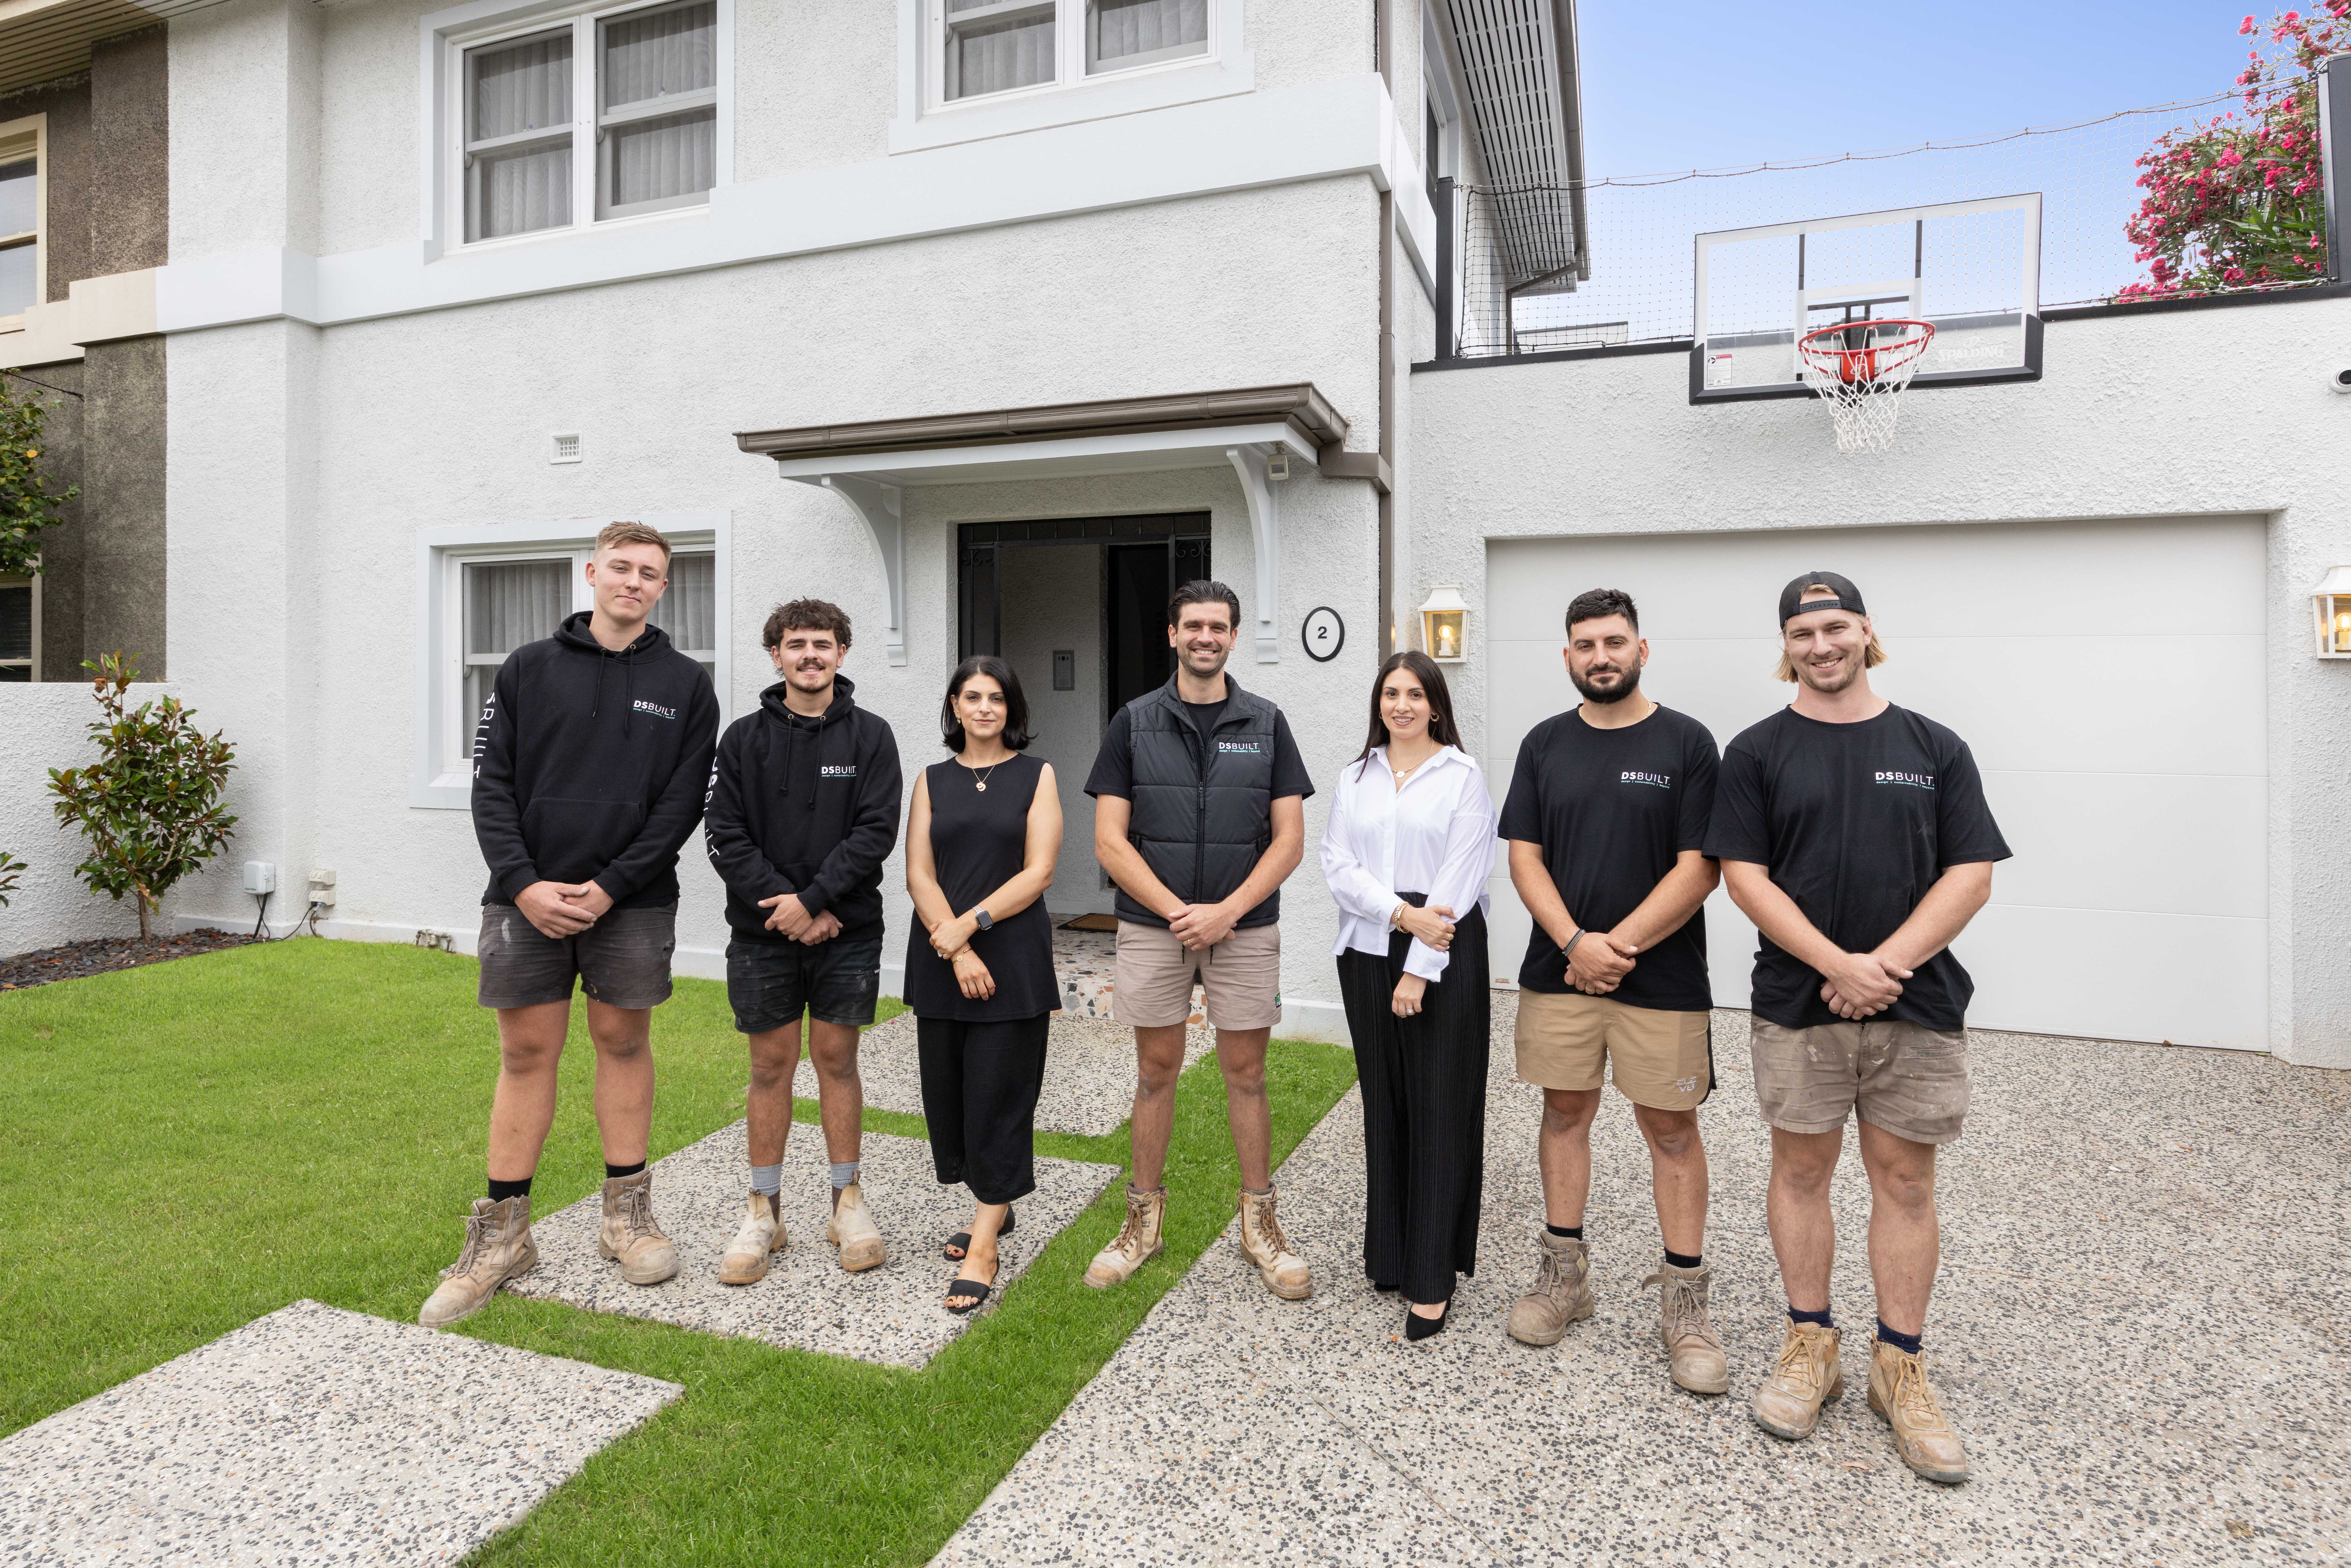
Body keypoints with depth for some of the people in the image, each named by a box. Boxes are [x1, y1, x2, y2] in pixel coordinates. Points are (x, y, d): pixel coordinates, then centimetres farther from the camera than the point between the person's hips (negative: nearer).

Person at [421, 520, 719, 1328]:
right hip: (527, 898, 1)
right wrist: (524, 883, -11)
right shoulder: (528, 669, 6)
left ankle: (628, 1215, 22)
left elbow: (682, 802, -3)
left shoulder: (685, 684, 3)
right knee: (526, 1053, 6)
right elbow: (491, 784, 2)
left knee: (624, 1042, 9)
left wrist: (609, 887, -11)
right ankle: (502, 1233, 17)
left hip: (632, 902, 0)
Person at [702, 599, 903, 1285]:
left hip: (847, 929, -1)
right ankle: (765, 1211, 20)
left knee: (837, 1059, 7)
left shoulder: (870, 735, 1)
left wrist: (814, 900, -15)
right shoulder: (744, 738, 4)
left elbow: (876, 830, -7)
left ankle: (847, 1201, 20)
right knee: (771, 1065, 7)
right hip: (762, 930, 1)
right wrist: (782, 902, -12)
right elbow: (724, 835, -2)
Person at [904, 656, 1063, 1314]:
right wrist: (956, 950, -12)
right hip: (940, 960, 3)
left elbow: (1037, 873, -6)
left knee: (999, 1093, -3)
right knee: (949, 1088, 8)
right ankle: (995, 1206, 28)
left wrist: (968, 925, -14)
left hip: (1013, 956, -3)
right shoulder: (932, 780, 10)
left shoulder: (1036, 776, 4)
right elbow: (919, 874, 1)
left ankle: (982, 1245, 5)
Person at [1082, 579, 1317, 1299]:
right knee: (1156, 1071, 10)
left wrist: (1228, 910, -13)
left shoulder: (1266, 723, 2)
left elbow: (1289, 839, -1)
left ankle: (1259, 1222, 22)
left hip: (1245, 927, 0)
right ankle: (1145, 1217, 24)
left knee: (1246, 1073, 8)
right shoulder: (1135, 722, 1)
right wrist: (1176, 910, -13)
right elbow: (1110, 841, -3)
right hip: (1152, 927, 0)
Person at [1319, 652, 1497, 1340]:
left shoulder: (1463, 775, -2)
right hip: (1368, 949, 4)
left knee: (1439, 1108, 0)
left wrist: (1420, 969, -13)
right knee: (1384, 1103, 10)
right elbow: (1337, 864, 1)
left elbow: (1460, 879, -9)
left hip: (1445, 953, -4)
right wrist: (1403, 913, -14)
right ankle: (1389, 1251, 24)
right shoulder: (1355, 776, 10)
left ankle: (1432, 1279, 7)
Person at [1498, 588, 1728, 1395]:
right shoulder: (1546, 744, 6)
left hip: (1661, 975, -3)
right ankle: (1565, 1274, 25)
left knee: (1670, 1128, 5)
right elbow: (1525, 858, 2)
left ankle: (1684, 1301, 17)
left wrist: (1618, 947, -14)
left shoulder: (1685, 743, -3)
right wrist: (1575, 944, -12)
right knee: (1565, 1113, 11)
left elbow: (1697, 869, -8)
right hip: (1558, 968, 3)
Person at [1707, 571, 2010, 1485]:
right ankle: (1810, 1348, 24)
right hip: (1798, 1004, 0)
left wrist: (1889, 963, -13)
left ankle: (1900, 1369, 21)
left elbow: (1971, 874, 0)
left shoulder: (1933, 748, 7)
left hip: (1918, 1004, 1)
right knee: (1801, 1171, 8)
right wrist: (1837, 964, -15)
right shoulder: (1758, 752, 3)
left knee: (1905, 1181, 7)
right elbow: (1743, 874, -5)